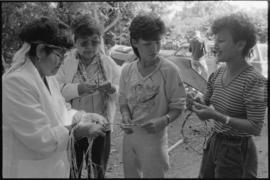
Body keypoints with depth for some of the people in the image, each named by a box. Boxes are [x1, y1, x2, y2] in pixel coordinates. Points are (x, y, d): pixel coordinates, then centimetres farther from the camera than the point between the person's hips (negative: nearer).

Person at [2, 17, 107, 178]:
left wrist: (86, 117, -2)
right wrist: (78, 130, -18)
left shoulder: (48, 77, 6)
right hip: (29, 170, -8)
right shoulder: (16, 82, -24)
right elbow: (40, 139, -25)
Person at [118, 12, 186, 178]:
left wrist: (164, 120, -26)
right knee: (130, 174, 21)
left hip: (154, 137, -4)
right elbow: (123, 100, 8)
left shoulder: (169, 70, -15)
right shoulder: (127, 70, -4)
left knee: (153, 175, 11)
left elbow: (178, 106, -9)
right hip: (129, 135, 4)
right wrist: (126, 118, -11)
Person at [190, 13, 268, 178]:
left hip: (237, 152, -7)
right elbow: (205, 102, 12)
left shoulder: (254, 81, -21)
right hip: (214, 143, 7)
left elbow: (256, 128, -22)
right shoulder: (218, 73, 0)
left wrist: (217, 116, -28)